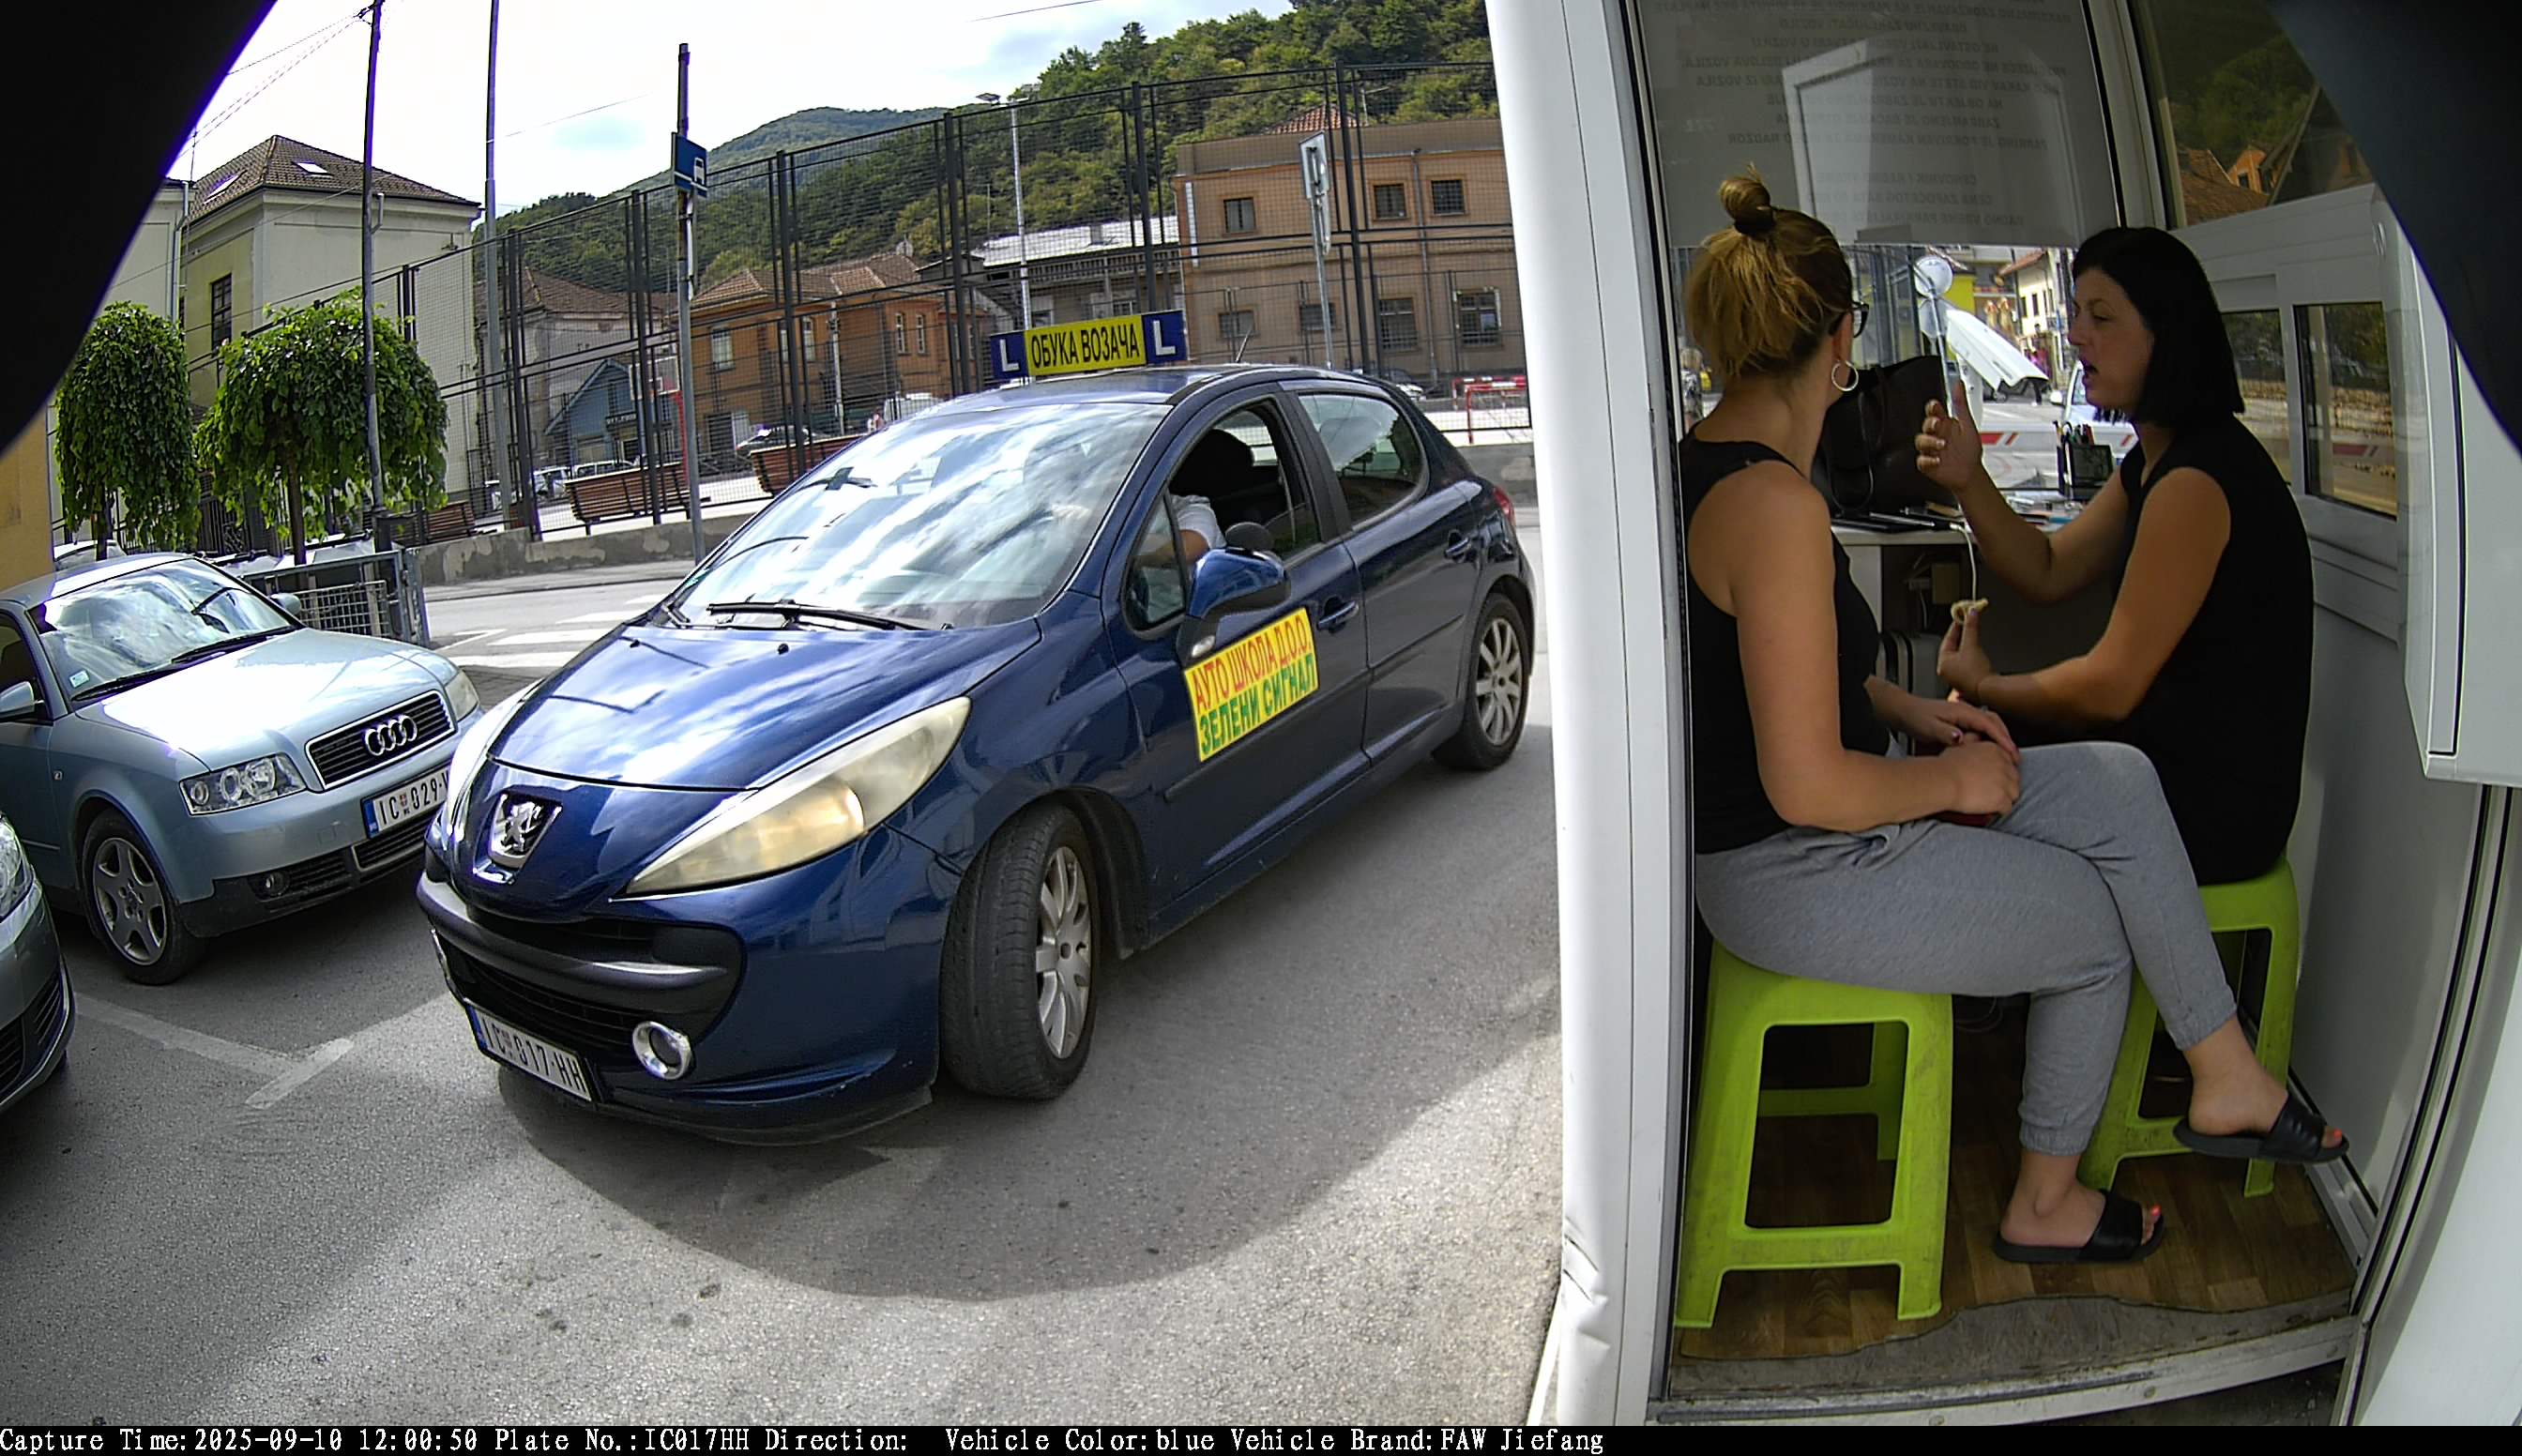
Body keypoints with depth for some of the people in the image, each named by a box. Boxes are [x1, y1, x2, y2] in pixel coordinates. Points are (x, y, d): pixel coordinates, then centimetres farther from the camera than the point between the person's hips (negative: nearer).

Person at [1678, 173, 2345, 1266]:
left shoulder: (1704, 467, 5)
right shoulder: (1775, 503, -27)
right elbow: (1809, 786, -28)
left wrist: (1903, 711, 8)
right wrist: (1957, 779, -10)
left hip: (1780, 836, 9)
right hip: (1798, 876, -9)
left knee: (2116, 781, 9)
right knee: (2101, 928, 10)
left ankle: (2225, 1081, 18)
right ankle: (2044, 1203, 30)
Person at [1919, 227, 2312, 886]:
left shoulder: (2195, 479, -23)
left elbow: (2111, 686, -22)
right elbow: (2049, 572, 10)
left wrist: (1983, 687, -5)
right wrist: (1968, 480, -5)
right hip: (2168, 763, 9)